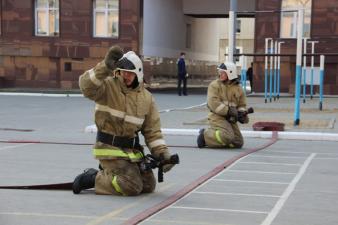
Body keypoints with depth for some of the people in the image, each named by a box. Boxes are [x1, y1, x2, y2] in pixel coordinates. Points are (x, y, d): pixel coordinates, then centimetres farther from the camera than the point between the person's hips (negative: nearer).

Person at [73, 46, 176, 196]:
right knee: (132, 187, -16)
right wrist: (106, 67, -41)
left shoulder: (146, 98, 6)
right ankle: (93, 179, 4)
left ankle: (107, 174, 25)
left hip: (132, 149, 7)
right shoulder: (108, 86, -9)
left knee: (148, 185, 11)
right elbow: (87, 86, -32)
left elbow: (152, 130, 7)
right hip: (110, 148, -7)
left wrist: (162, 152, -5)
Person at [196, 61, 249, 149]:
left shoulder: (238, 88, 10)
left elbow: (242, 104, 17)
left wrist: (241, 113, -7)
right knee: (228, 136, -29)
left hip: (230, 119, 6)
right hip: (217, 116, -6)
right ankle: (205, 135, -6)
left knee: (238, 143, 4)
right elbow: (213, 103, -16)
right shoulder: (214, 85, -5)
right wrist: (228, 111, -23)